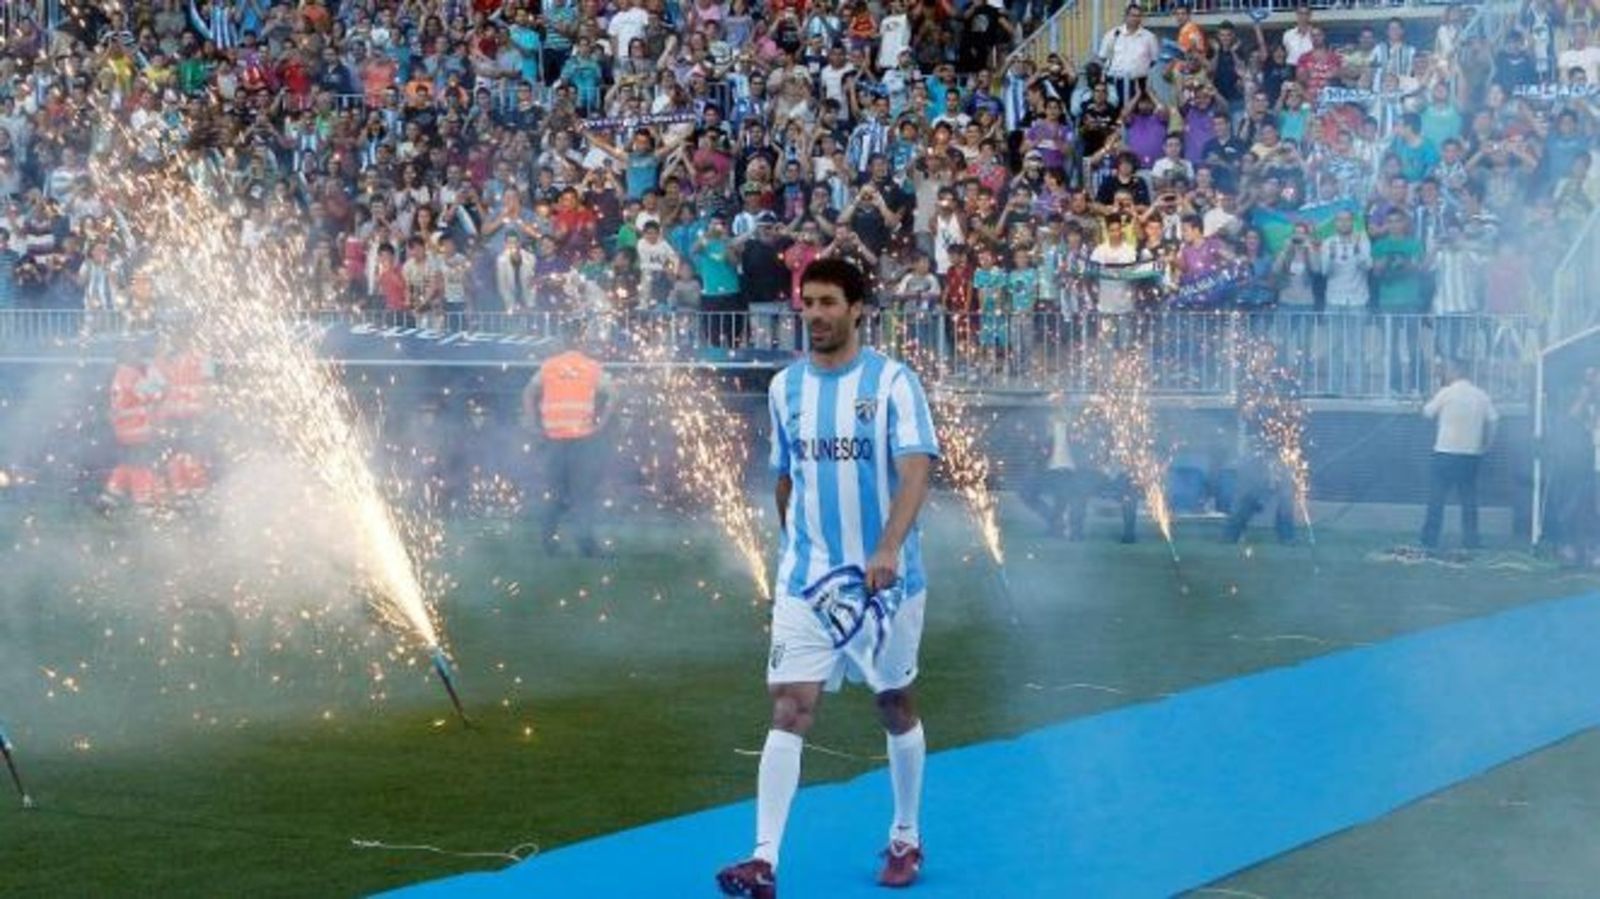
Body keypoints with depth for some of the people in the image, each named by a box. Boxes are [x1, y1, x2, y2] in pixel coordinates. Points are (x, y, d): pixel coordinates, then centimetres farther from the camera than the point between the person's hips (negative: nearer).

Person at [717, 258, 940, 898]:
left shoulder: (892, 381, -8)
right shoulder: (785, 386, 6)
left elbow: (915, 471, -19)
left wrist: (888, 549, -32)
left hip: (885, 578, -2)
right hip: (806, 580, 2)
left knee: (896, 708, 13)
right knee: (790, 710, -10)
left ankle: (905, 840, 31)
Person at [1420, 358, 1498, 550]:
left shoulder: (1446, 393, -8)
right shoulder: (1481, 395, 5)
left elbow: (1428, 412, 1)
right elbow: (1492, 421, 3)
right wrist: (1486, 445, 11)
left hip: (1446, 453, -4)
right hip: (1472, 454, 4)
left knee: (1437, 498, 1)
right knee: (1469, 498, 11)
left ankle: (1430, 540, -1)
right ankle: (1471, 540, 10)